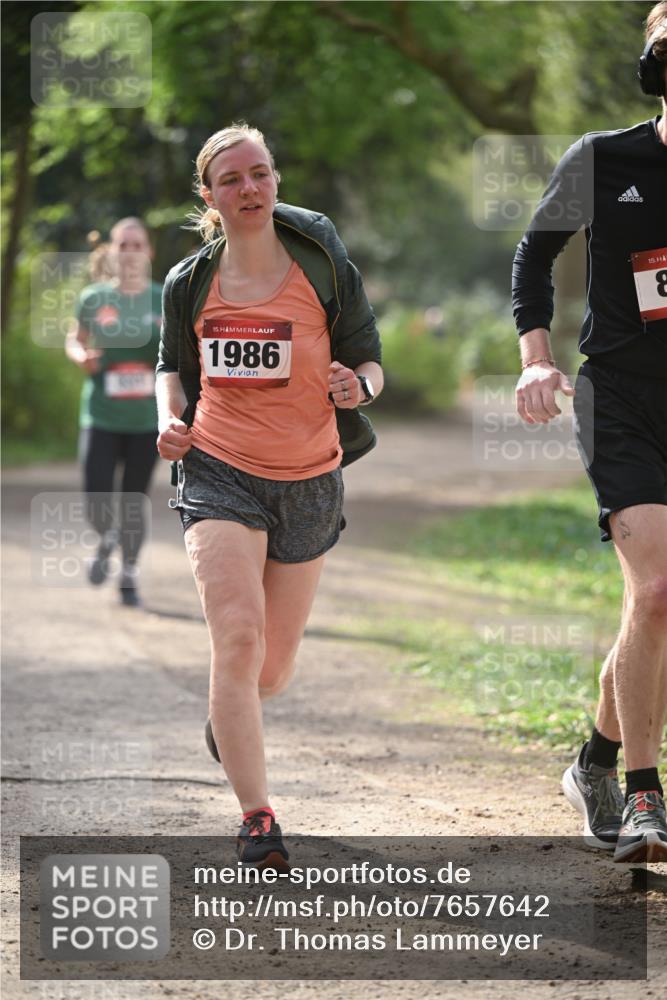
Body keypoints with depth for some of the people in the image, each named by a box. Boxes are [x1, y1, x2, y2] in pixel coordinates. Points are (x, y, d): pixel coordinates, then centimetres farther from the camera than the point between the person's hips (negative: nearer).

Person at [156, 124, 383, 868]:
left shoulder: (326, 270, -3)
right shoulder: (189, 285, 1)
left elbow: (369, 361, 4)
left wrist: (358, 385, -20)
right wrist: (171, 417, -3)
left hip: (308, 483, 1)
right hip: (220, 474, -1)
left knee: (272, 665, 12)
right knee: (236, 636, -20)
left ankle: (228, 717, 50)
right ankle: (256, 820, -16)